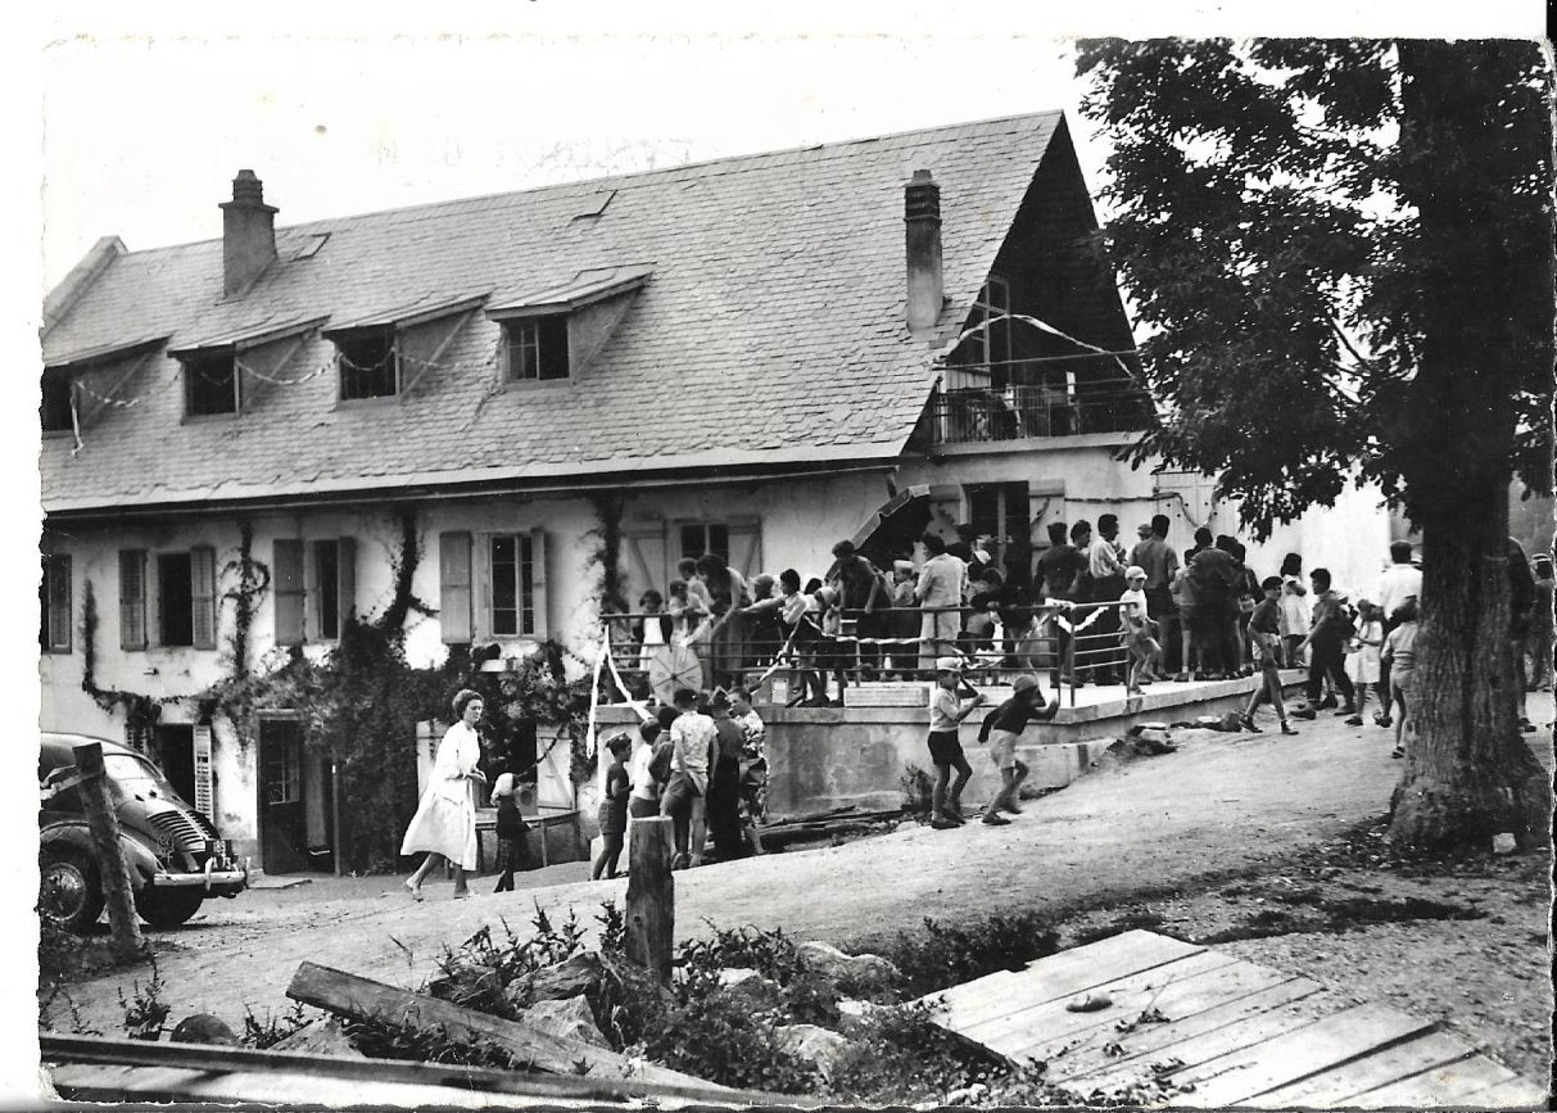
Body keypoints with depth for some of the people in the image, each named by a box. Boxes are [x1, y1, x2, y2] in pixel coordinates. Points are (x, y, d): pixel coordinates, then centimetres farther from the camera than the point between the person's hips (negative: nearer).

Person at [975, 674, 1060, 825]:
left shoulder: (1009, 703, 18)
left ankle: (1008, 800, 12)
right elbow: (1045, 716, 1)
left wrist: (983, 735, 33)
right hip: (1004, 743, -9)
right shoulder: (1023, 706, -5)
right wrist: (1054, 705, 21)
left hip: (994, 742, 9)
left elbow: (990, 717, 22)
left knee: (1023, 768, 21)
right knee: (1008, 783, -10)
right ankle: (989, 815, -15)